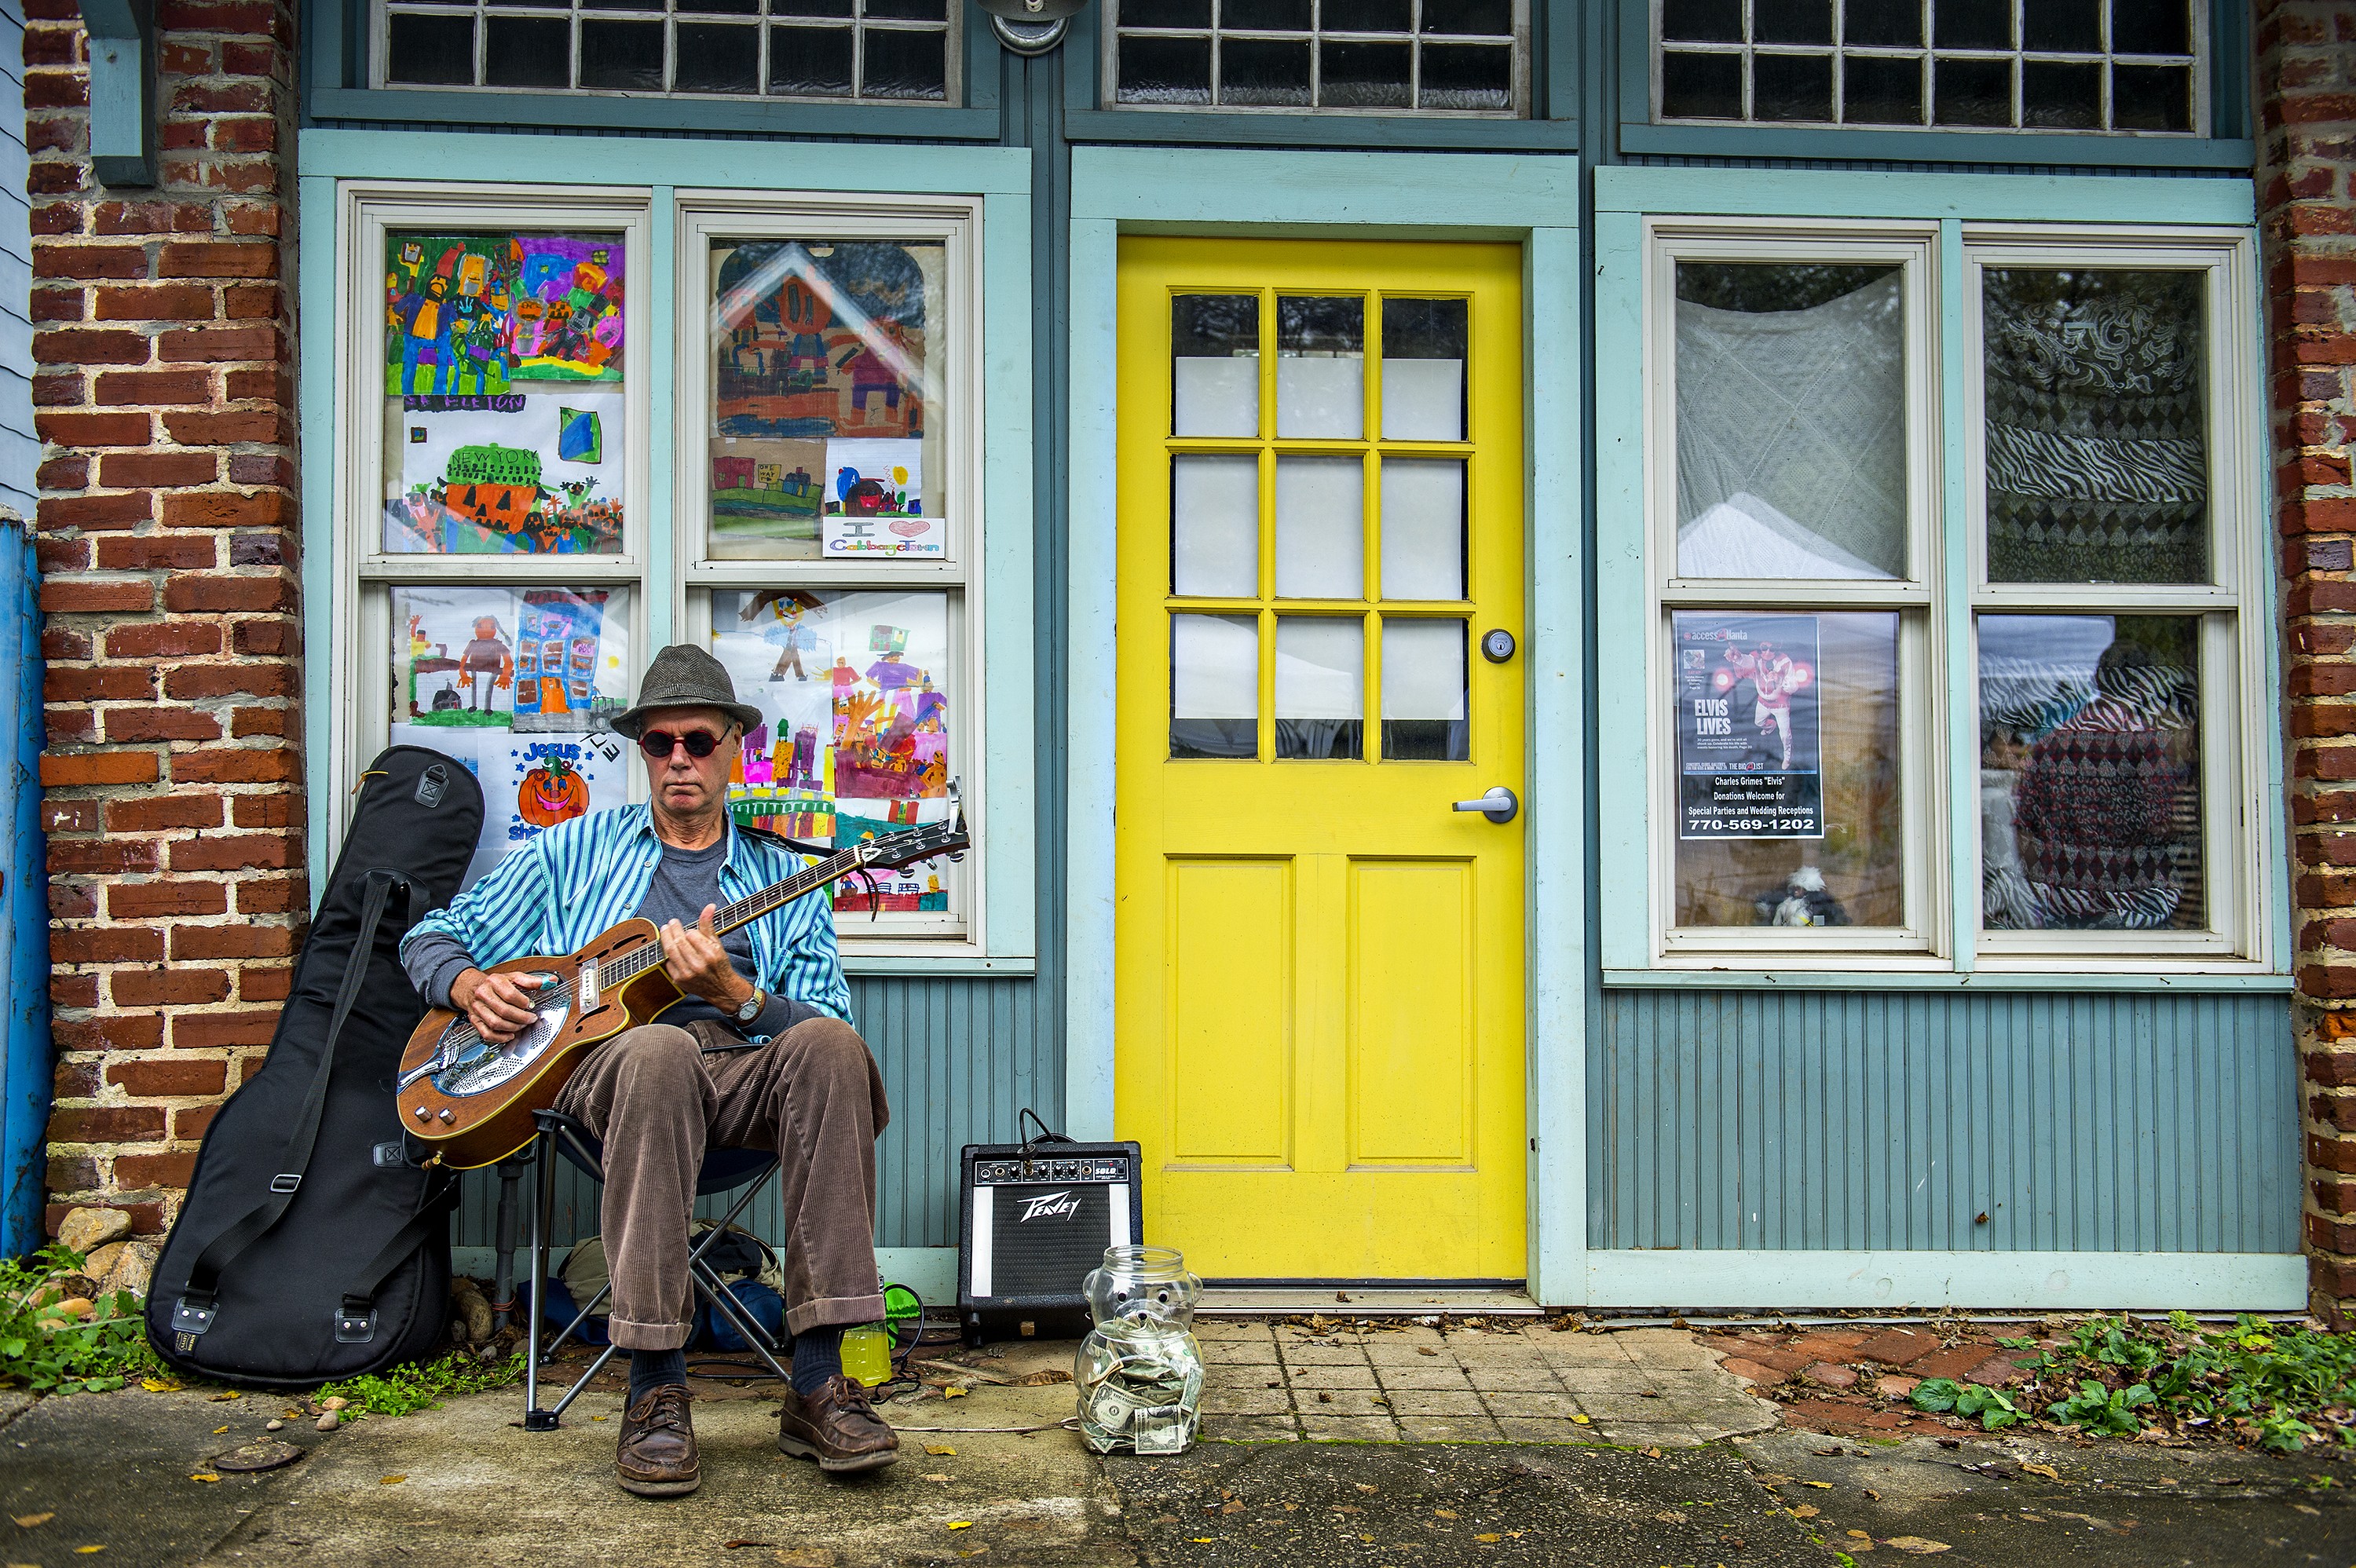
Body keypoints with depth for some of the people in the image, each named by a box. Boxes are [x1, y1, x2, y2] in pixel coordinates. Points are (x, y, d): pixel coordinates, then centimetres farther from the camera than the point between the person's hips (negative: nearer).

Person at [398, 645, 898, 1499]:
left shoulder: (784, 876, 19)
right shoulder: (578, 848, 21)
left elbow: (828, 1019, 6)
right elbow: (433, 937, 23)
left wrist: (734, 993, -12)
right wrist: (470, 985, 0)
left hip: (744, 1078, 1)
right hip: (602, 1064, -1)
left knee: (828, 1046, -34)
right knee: (658, 1049, -39)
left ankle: (817, 1384, -34)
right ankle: (655, 1390, -35)